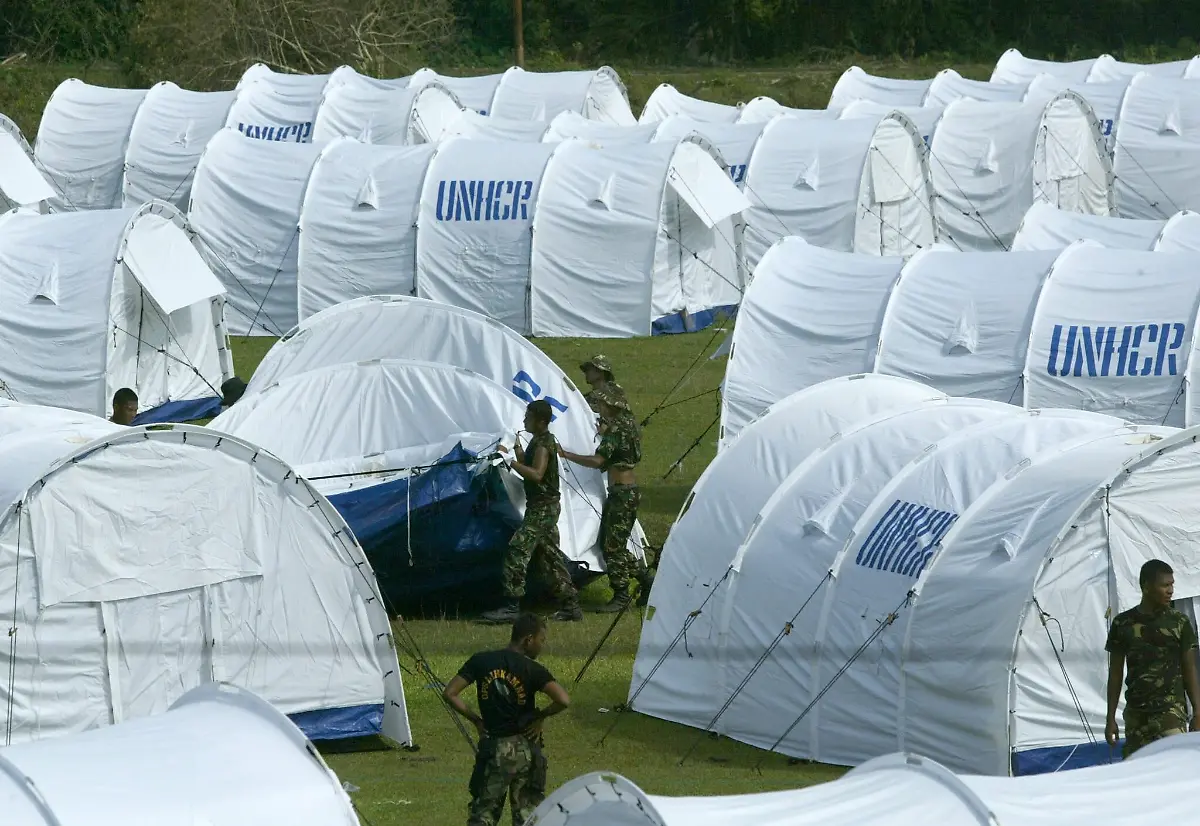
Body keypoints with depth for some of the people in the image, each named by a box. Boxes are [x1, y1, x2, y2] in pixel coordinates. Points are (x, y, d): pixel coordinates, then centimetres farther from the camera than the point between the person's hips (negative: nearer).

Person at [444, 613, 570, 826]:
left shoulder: (481, 662, -1)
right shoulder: (532, 670, -10)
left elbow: (449, 694, -3)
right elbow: (563, 701, -21)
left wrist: (475, 719, 6)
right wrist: (540, 717, -4)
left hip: (492, 748, 2)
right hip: (525, 749, -2)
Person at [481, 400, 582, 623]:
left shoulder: (543, 444, -16)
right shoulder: (539, 441, 16)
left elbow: (536, 474, -28)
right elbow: (529, 468, 21)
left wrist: (511, 460, -28)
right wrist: (518, 451, 8)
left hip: (543, 507, -11)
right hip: (543, 507, 11)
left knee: (517, 551, -16)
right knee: (549, 556, 14)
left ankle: (511, 606, -19)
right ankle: (570, 606, 18)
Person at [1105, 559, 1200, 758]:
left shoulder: (1179, 623, 2)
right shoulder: (1123, 624, 6)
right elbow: (1115, 674, 11)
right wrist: (1111, 718, 9)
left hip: (1170, 711, -2)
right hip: (1136, 713, 2)